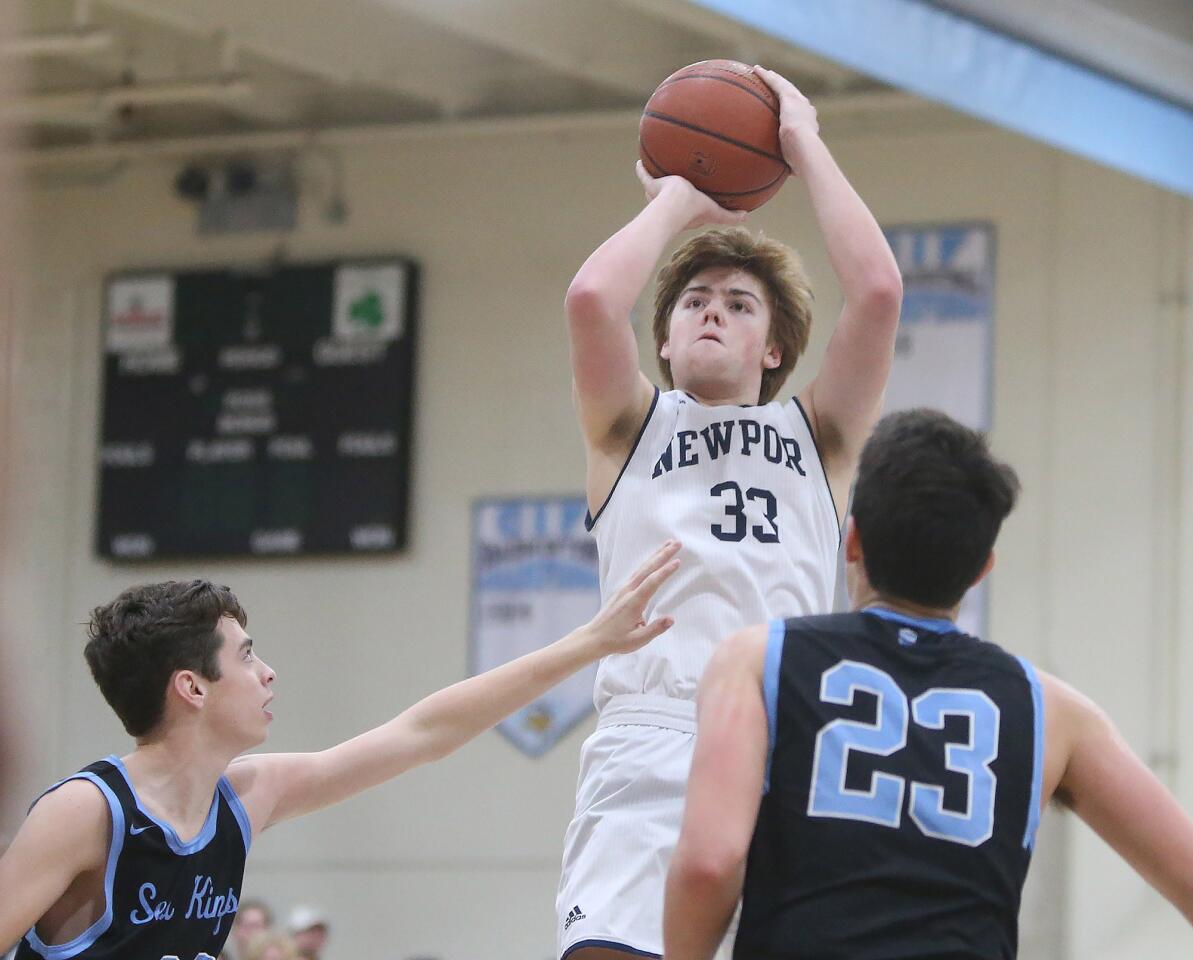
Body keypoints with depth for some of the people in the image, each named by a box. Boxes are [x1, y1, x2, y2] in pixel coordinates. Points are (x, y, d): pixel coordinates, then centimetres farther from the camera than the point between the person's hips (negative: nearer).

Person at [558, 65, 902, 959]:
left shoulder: (819, 439, 22)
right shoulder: (630, 429, 20)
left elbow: (878, 291, 7)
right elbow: (592, 300, 0)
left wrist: (805, 143, 16)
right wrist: (676, 201, 16)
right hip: (649, 749, -2)